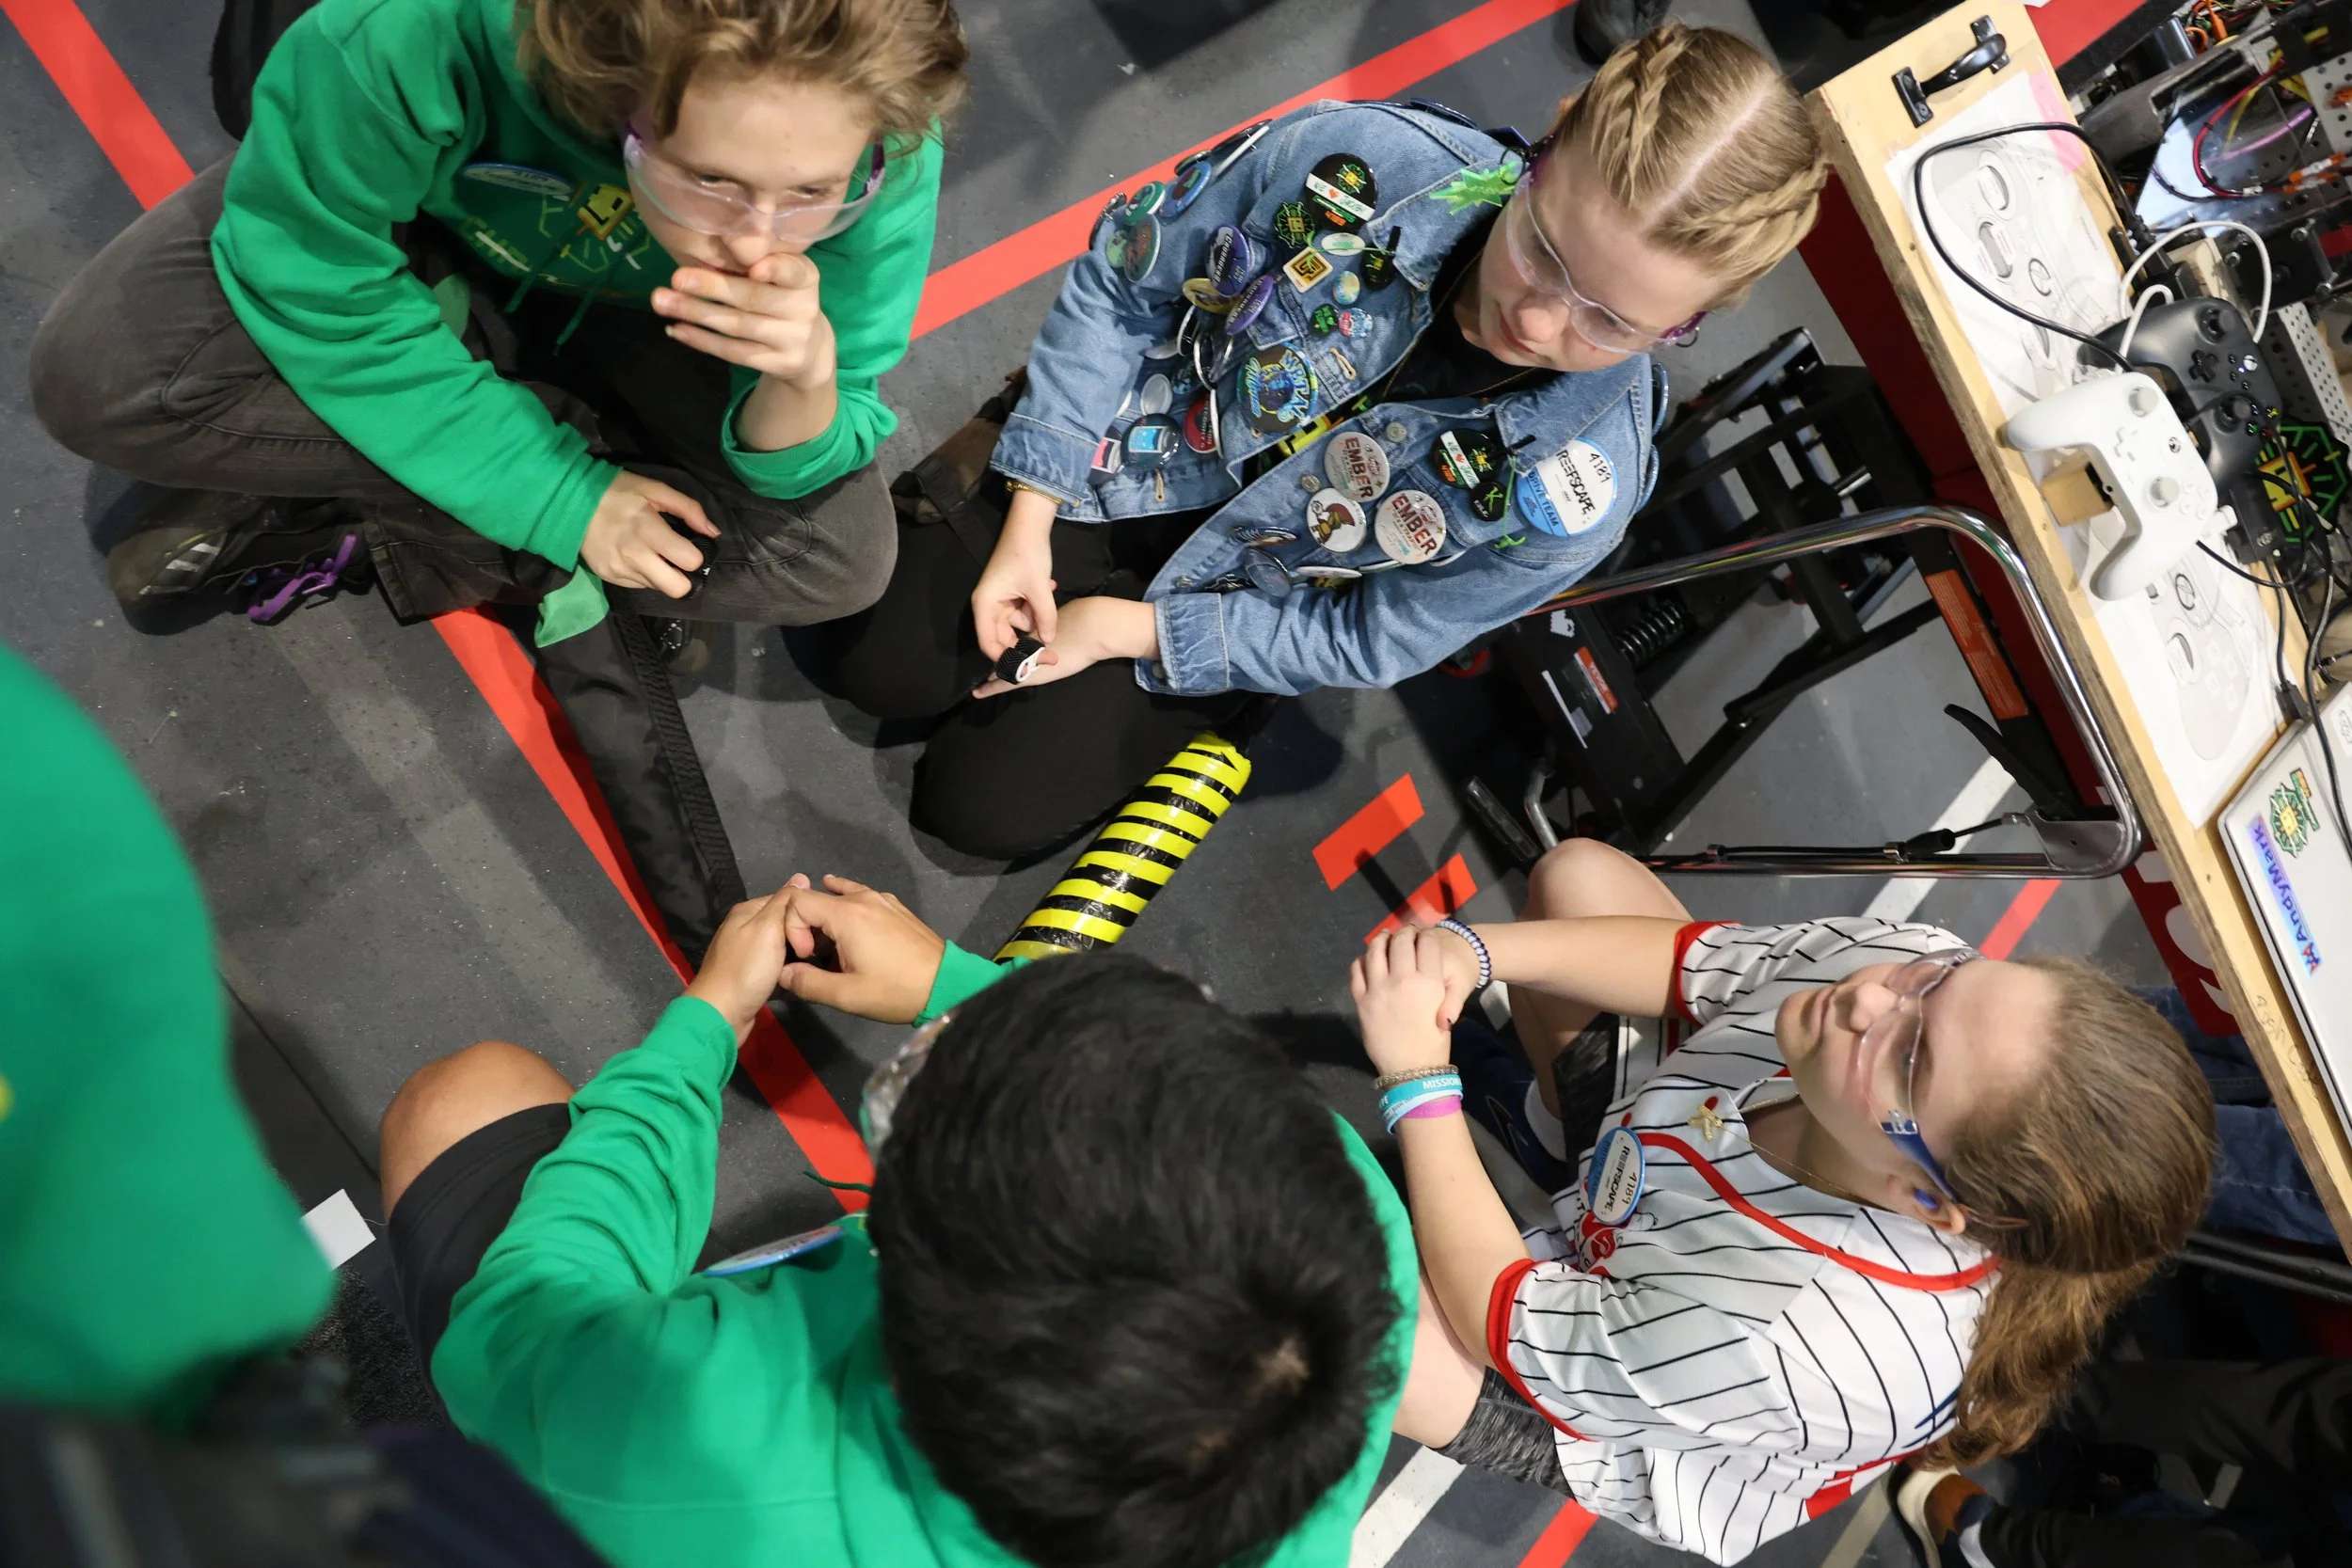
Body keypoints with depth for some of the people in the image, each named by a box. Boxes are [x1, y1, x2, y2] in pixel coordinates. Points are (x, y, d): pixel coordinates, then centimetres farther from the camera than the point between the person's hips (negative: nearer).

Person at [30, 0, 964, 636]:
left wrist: (806, 376, -47)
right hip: (424, 222, -1)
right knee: (97, 371, -25)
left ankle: (350, 526, -10)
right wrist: (558, 494, -28)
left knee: (845, 558, -20)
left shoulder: (876, 156, -35)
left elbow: (799, 469, -23)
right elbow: (313, 286, -26)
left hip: (626, 316, 1)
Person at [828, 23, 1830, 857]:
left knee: (983, 803, -3)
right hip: (1122, 462, 1)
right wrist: (1029, 520, -15)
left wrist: (1132, 630, -17)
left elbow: (1364, 641, -16)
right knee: (879, 660, 2)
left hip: (1245, 609, -1)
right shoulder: (1360, 160, -31)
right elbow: (1122, 283, -14)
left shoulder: (1578, 489, -31)